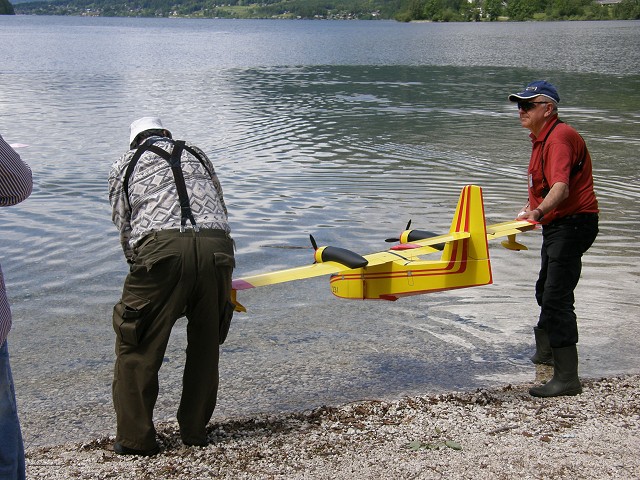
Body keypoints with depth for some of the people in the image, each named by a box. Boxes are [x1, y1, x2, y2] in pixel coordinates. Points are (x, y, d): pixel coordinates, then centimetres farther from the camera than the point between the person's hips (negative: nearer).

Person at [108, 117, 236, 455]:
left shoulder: (124, 165, 24)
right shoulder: (197, 156, 31)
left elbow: (125, 227, 17)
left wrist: (139, 263, 30)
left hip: (160, 250, -3)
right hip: (216, 249, 3)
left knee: (138, 348, 9)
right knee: (205, 345, 17)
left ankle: (135, 437, 13)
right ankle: (195, 430, 25)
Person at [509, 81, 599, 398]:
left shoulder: (559, 137, -22)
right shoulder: (541, 138, 12)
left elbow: (561, 188, -37)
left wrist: (539, 211, -53)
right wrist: (530, 211, 36)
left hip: (572, 224, -11)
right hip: (557, 225, 11)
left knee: (556, 298, -15)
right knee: (545, 291, 25)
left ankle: (567, 378, -12)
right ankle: (546, 351, 45)